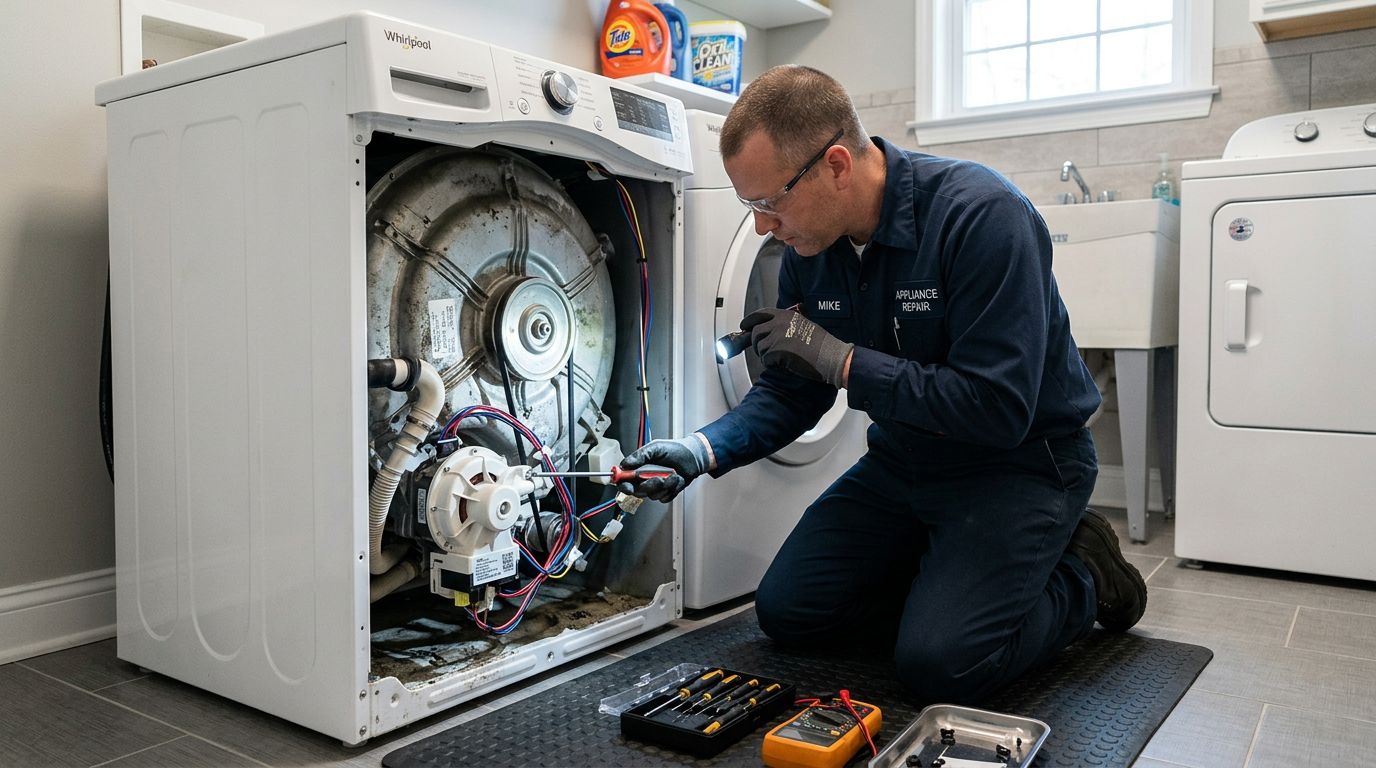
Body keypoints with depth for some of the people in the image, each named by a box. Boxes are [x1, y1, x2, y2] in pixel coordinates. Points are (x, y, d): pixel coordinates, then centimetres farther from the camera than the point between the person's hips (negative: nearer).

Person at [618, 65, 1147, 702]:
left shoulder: (983, 215, -28)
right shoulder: (809, 247, -6)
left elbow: (998, 408, -31)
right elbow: (790, 393, 3)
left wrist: (840, 359, -28)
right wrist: (705, 450, -15)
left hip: (1021, 463, -6)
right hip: (904, 461, 7)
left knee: (939, 662, -21)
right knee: (787, 611, 2)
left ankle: (1080, 576, 7)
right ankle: (944, 576, 20)